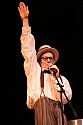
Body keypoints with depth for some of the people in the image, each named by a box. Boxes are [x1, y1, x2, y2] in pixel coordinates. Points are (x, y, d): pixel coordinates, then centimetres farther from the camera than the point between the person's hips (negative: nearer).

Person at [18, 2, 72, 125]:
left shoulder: (62, 79, 26)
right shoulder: (34, 71, 23)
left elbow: (66, 98, 10)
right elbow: (28, 49, 15)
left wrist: (56, 78, 3)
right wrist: (25, 20, 9)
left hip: (58, 110, 2)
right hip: (41, 106, -2)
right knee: (43, 100, -32)